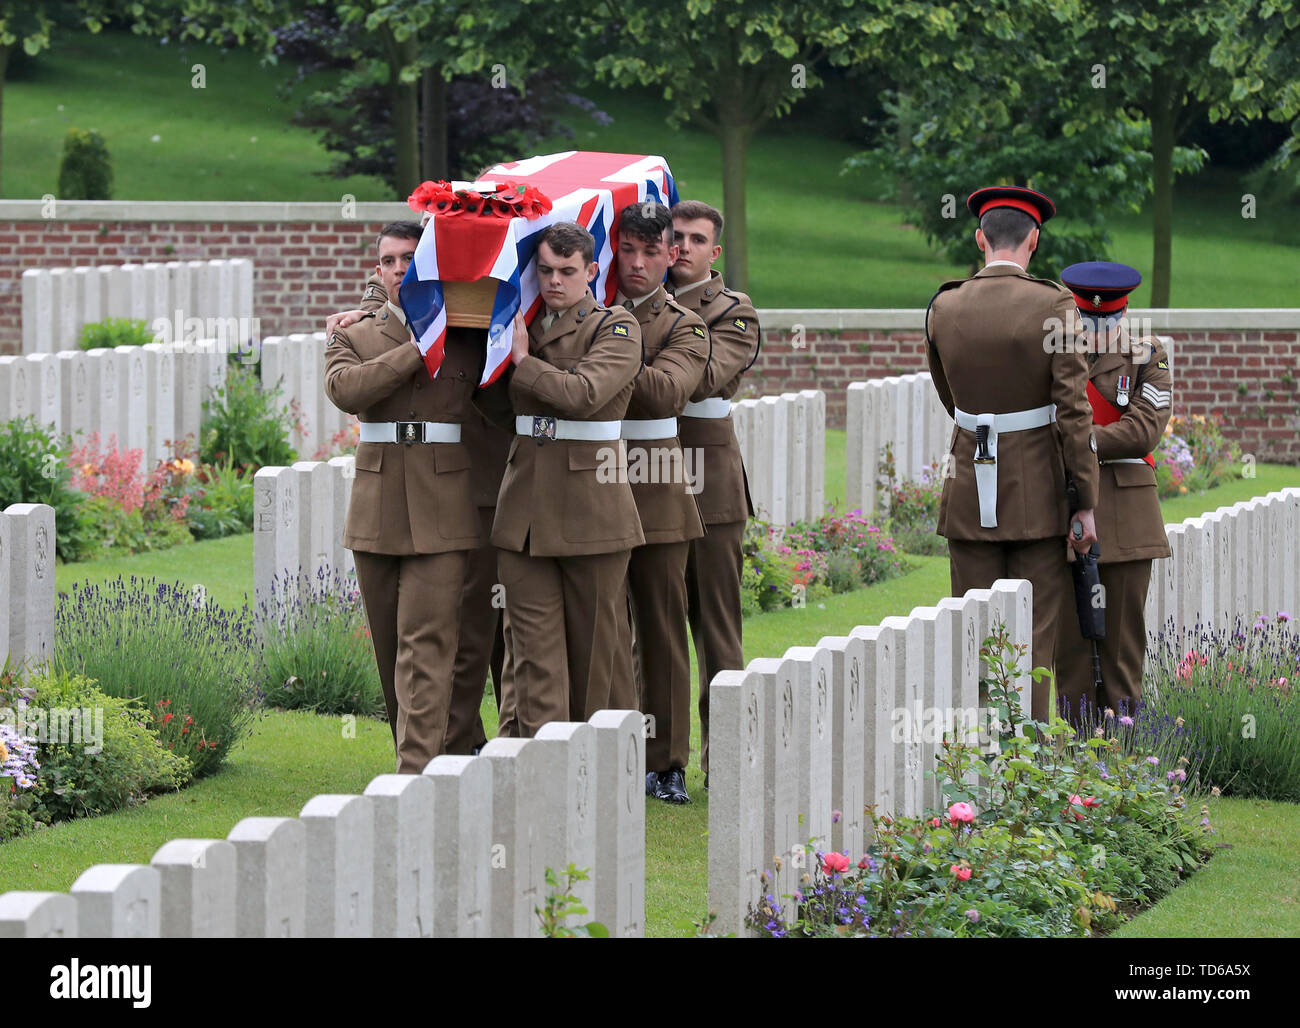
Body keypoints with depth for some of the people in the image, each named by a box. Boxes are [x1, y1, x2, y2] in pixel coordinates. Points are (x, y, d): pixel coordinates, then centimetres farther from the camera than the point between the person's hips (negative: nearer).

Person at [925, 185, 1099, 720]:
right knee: (1034, 633, 3)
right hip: (1038, 493, -3)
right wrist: (1087, 504, -8)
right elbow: (1074, 411, -12)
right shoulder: (1054, 306, -10)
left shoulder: (944, 309, 1)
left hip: (970, 489, 3)